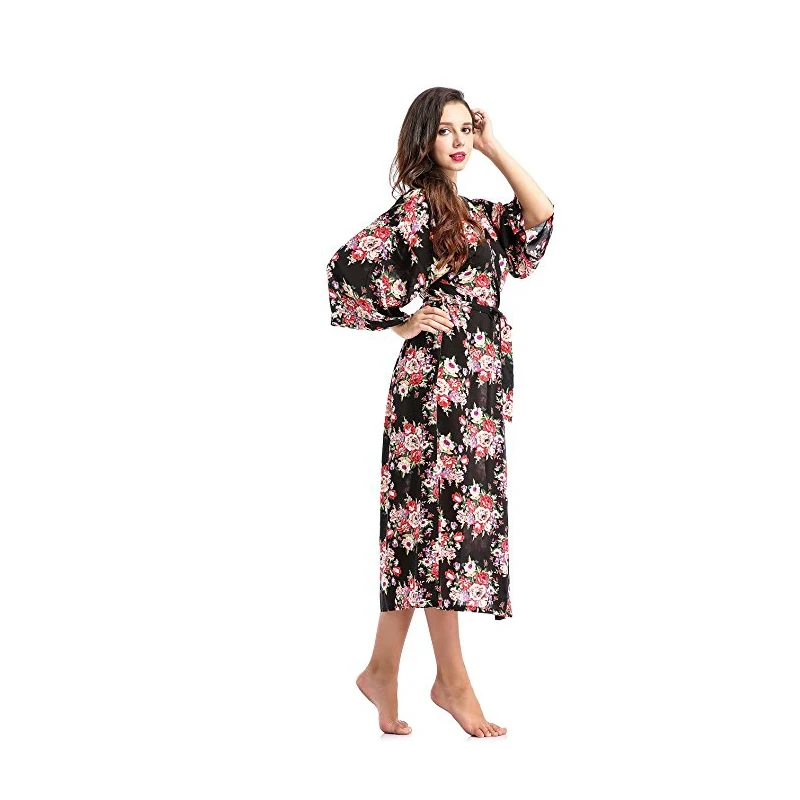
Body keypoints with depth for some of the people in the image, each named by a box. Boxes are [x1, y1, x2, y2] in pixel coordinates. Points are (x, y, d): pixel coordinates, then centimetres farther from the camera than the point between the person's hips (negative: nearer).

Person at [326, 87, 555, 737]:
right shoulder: (417, 206, -8)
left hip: (478, 384, 9)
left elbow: (540, 219, 10)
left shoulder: (470, 212, 18)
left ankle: (383, 671, 17)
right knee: (444, 520, -3)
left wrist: (495, 148, 9)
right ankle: (453, 680, 5)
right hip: (439, 376, -9)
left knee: (428, 527, 10)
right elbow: (348, 268, -17)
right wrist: (402, 322, -7)